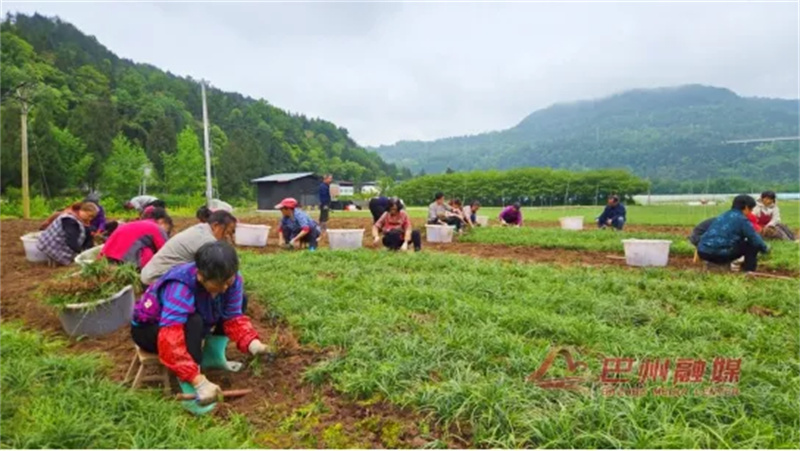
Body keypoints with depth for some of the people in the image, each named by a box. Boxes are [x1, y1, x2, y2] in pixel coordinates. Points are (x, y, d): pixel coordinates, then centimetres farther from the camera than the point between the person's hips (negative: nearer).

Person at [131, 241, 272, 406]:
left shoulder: (231, 279, -21)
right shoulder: (180, 289, -39)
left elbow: (233, 317, -17)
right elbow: (170, 343, -46)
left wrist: (253, 343, -36)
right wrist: (199, 381, -49)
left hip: (189, 324, 7)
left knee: (240, 300, -7)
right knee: (193, 322, -38)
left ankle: (212, 355, -1)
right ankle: (192, 391, -29)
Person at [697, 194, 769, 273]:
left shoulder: (723, 216, 23)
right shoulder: (741, 219, -1)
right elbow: (755, 238, 1)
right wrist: (765, 249, 21)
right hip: (720, 254, -8)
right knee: (753, 245, 8)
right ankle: (749, 271, 8)